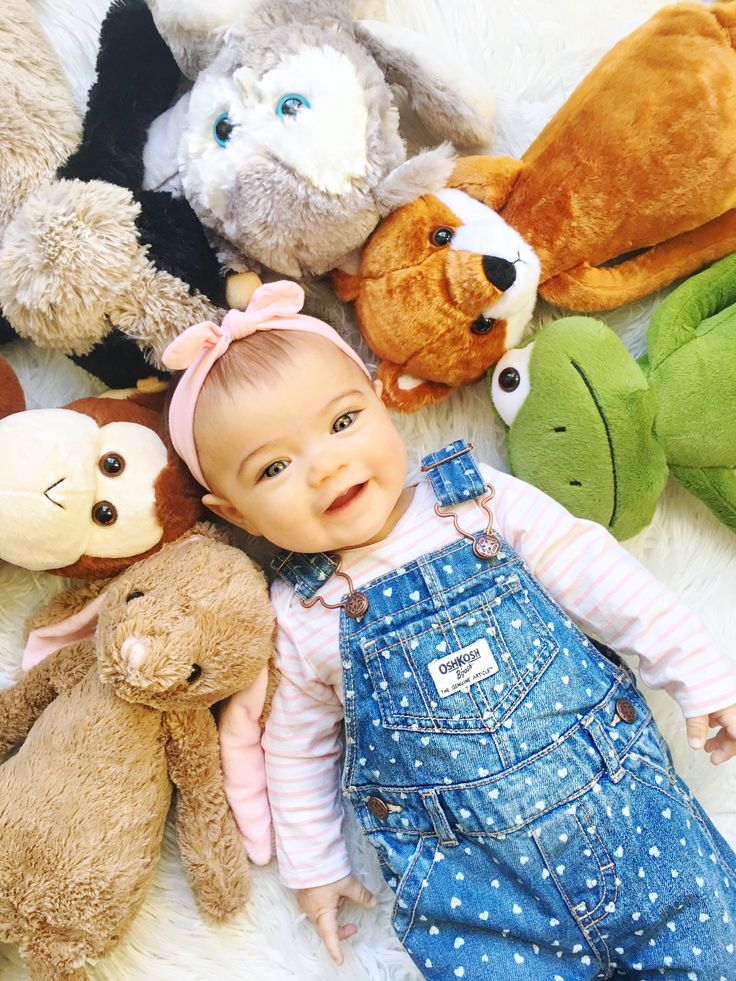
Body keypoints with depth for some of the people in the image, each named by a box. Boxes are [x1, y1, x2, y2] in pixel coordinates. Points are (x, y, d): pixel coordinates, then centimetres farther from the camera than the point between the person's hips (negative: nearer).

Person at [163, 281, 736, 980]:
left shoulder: (480, 501, -8)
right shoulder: (298, 614, -6)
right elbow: (297, 742, 7)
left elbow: (596, 576, -1)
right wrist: (312, 866, 14)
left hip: (617, 791, 1)